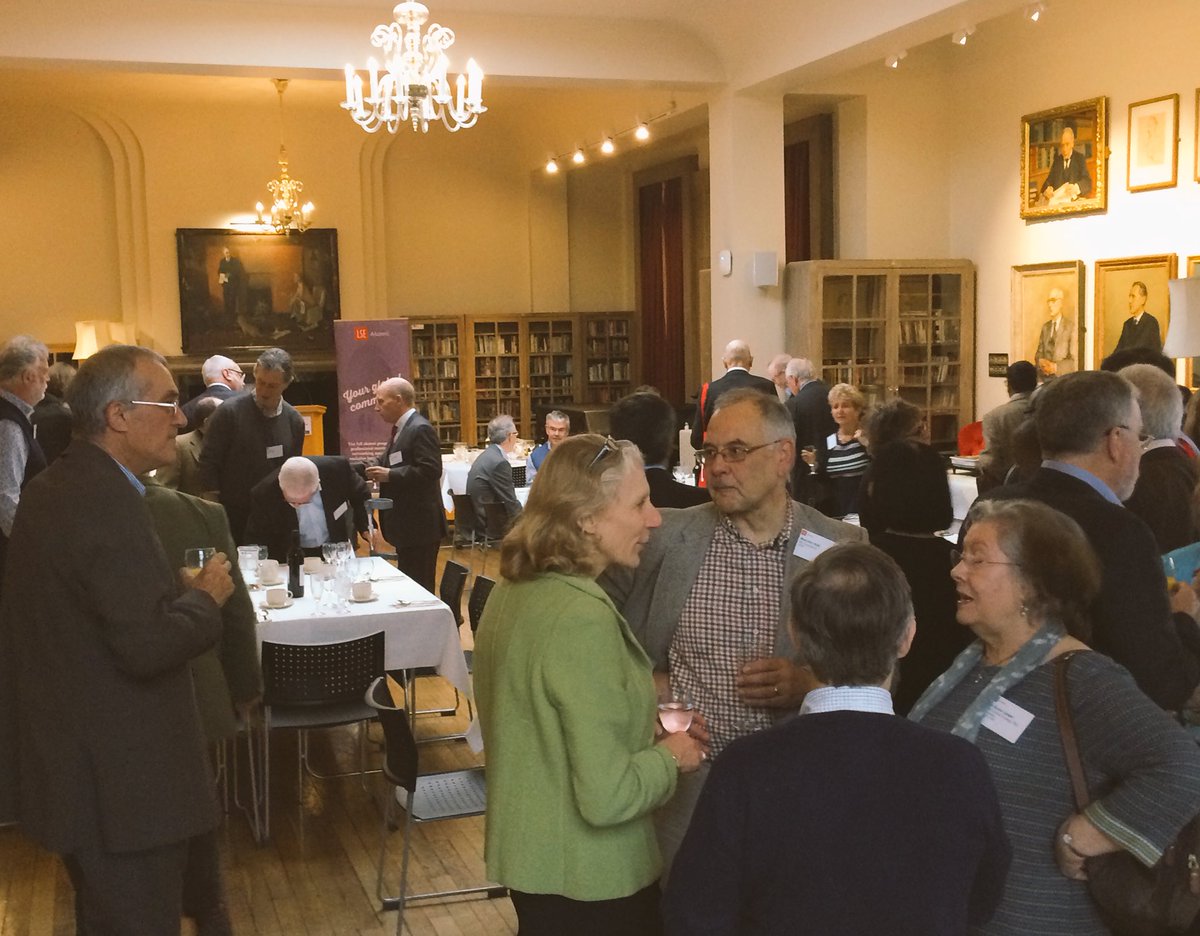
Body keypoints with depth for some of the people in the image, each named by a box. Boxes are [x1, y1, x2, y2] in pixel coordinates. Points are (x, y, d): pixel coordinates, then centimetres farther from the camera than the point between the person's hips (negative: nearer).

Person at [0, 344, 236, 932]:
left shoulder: (50, 490, 10)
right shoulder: (107, 503, -22)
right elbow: (148, 645, -28)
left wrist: (178, 590, 8)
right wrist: (205, 596, -11)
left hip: (70, 768, 10)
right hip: (121, 786, -10)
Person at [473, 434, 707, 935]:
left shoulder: (514, 590, 1)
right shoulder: (582, 617, -27)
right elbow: (606, 797, -28)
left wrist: (644, 732, 10)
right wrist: (669, 755, -10)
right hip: (588, 880, -8)